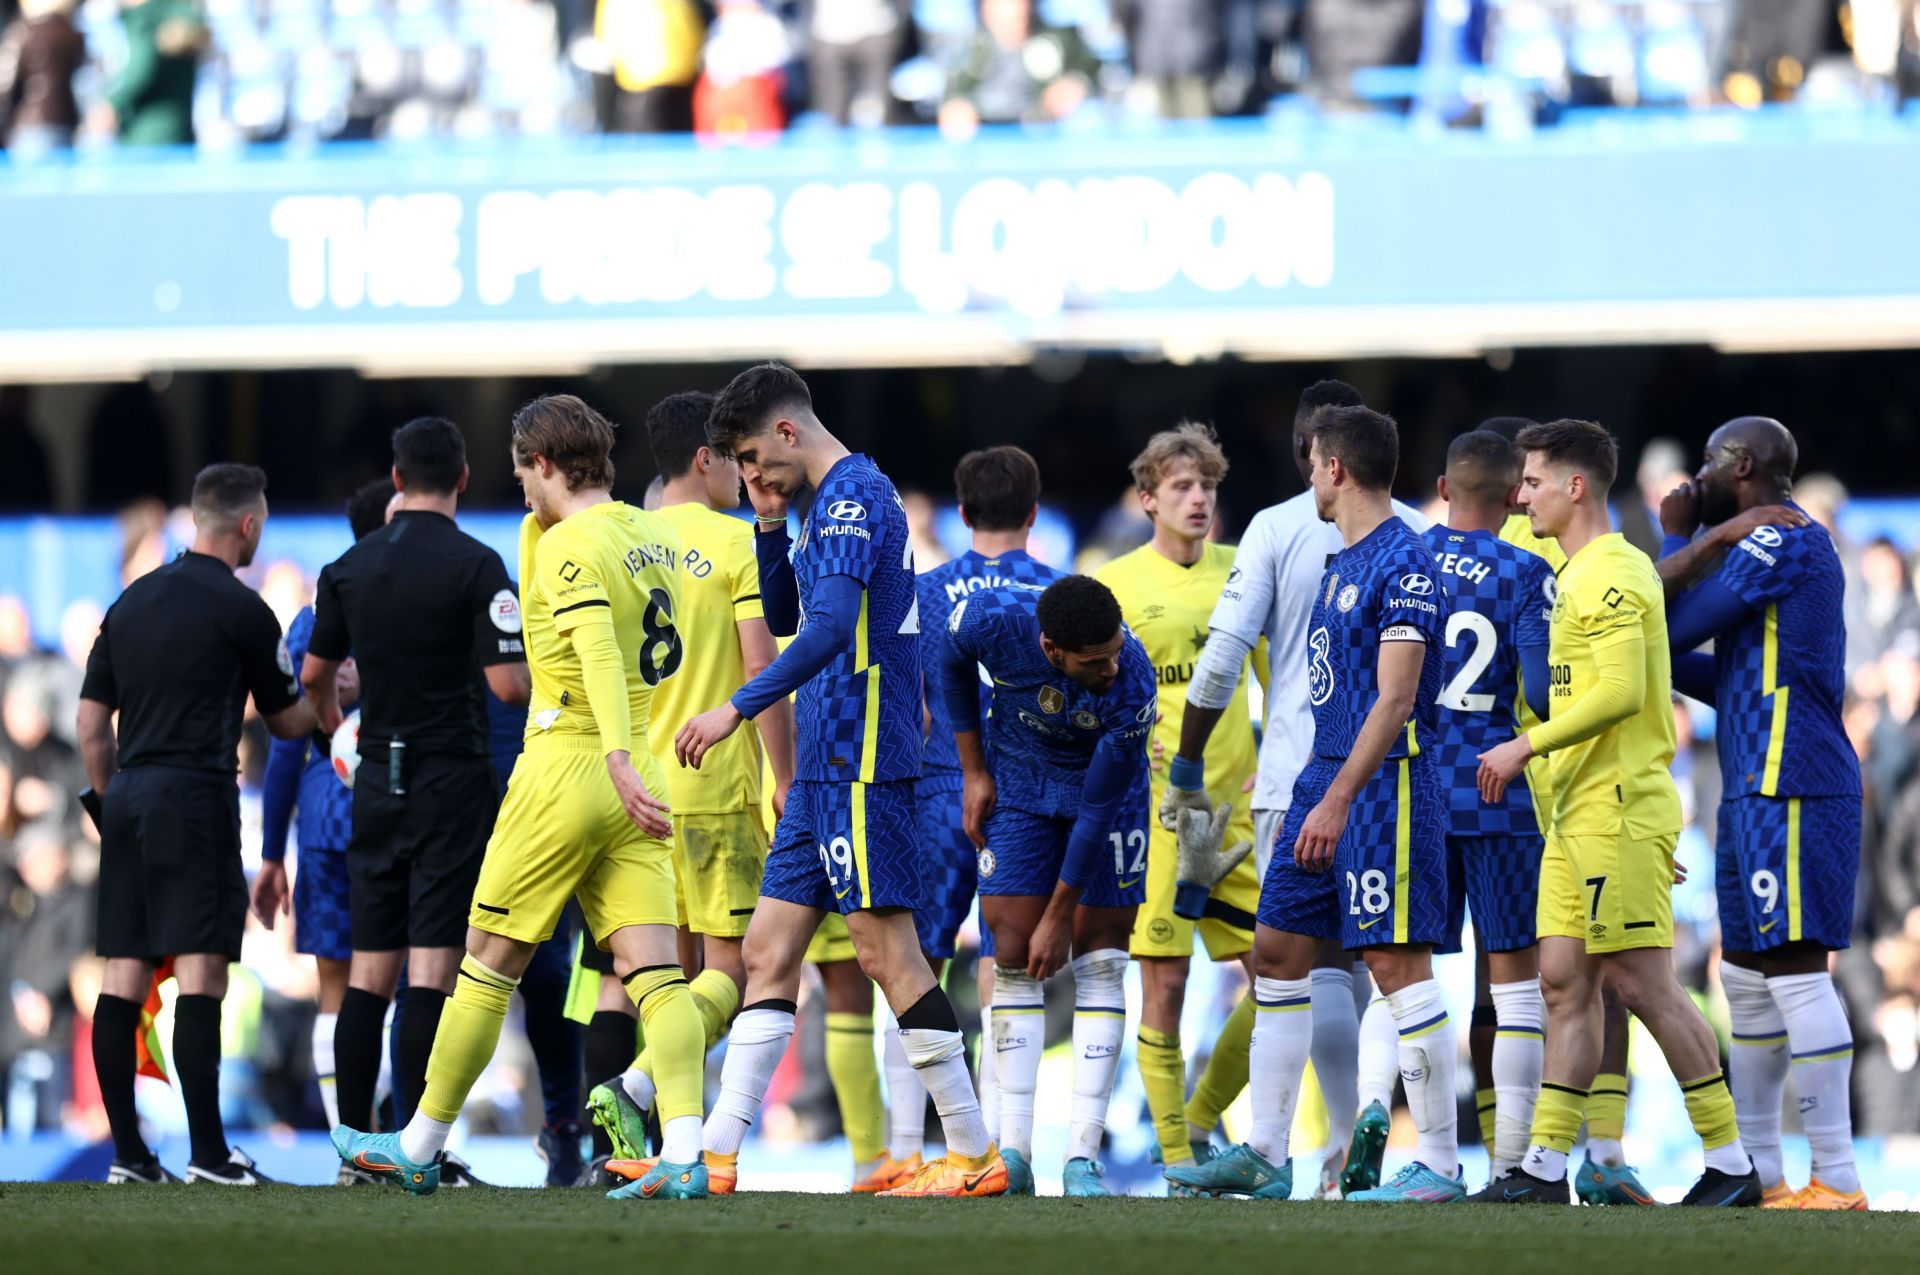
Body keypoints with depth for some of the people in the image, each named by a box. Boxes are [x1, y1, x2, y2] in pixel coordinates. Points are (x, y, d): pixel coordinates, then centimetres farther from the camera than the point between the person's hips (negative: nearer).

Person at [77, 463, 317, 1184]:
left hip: (127, 798, 7)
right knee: (201, 969, -9)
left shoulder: (132, 602, 13)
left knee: (123, 975, 5)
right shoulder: (240, 610, -5)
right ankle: (208, 1152, -14)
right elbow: (286, 721, 5)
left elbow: (91, 719, 14)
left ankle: (127, 1151, 5)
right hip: (195, 795, -7)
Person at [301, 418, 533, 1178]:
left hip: (377, 781, 5)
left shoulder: (350, 568, 6)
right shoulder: (476, 566, -10)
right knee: (431, 969, -7)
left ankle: (356, 1144, 10)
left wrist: (331, 721, 39)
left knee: (370, 970, 9)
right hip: (453, 782, -5)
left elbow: (315, 673, 18)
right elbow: (507, 682, -15)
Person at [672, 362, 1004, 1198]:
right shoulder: (834, 503, 18)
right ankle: (717, 1158, 7)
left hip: (860, 764, -10)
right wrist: (770, 528, 14)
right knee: (769, 951, 7)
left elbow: (828, 628, -24)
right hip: (823, 770, 10)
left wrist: (737, 710, -25)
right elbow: (784, 617, 28)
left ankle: (975, 1156, -4)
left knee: (887, 953, -8)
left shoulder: (853, 496, -13)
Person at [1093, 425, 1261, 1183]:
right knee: (1164, 983, -4)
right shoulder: (1114, 585, 0)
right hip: (1154, 806, -4)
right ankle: (1175, 1153, 5)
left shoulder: (1239, 575, 9)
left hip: (1238, 808, 4)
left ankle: (1200, 1120, 17)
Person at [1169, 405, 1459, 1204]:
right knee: (1277, 951, 9)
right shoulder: (1344, 561, 16)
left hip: (1382, 783, -10)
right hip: (1325, 776, 10)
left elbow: (1394, 699, -19)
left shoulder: (1403, 563, -14)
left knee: (1397, 961, -9)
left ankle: (1439, 1163, -4)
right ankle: (1264, 1158, 13)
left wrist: (1338, 800, -24)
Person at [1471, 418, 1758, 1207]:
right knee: (1565, 982, 7)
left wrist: (1526, 746, -17)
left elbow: (1619, 692, -22)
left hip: (1618, 807, -10)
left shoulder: (1611, 574, -13)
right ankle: (1545, 1168, 6)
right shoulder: (1580, 574, 18)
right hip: (1581, 811, 10)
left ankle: (1731, 1164, -4)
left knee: (1640, 981, -9)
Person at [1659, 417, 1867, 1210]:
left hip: (1788, 789, -10)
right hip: (1757, 789, 10)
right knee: (1747, 975, 12)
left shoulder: (1781, 543, -10)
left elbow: (1673, 628, -12)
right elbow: (1738, 681, 24)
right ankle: (1756, 1172, 16)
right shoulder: (1787, 547, 21)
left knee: (1792, 967, -11)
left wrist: (1674, 538, 2)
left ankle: (1836, 1182, -13)